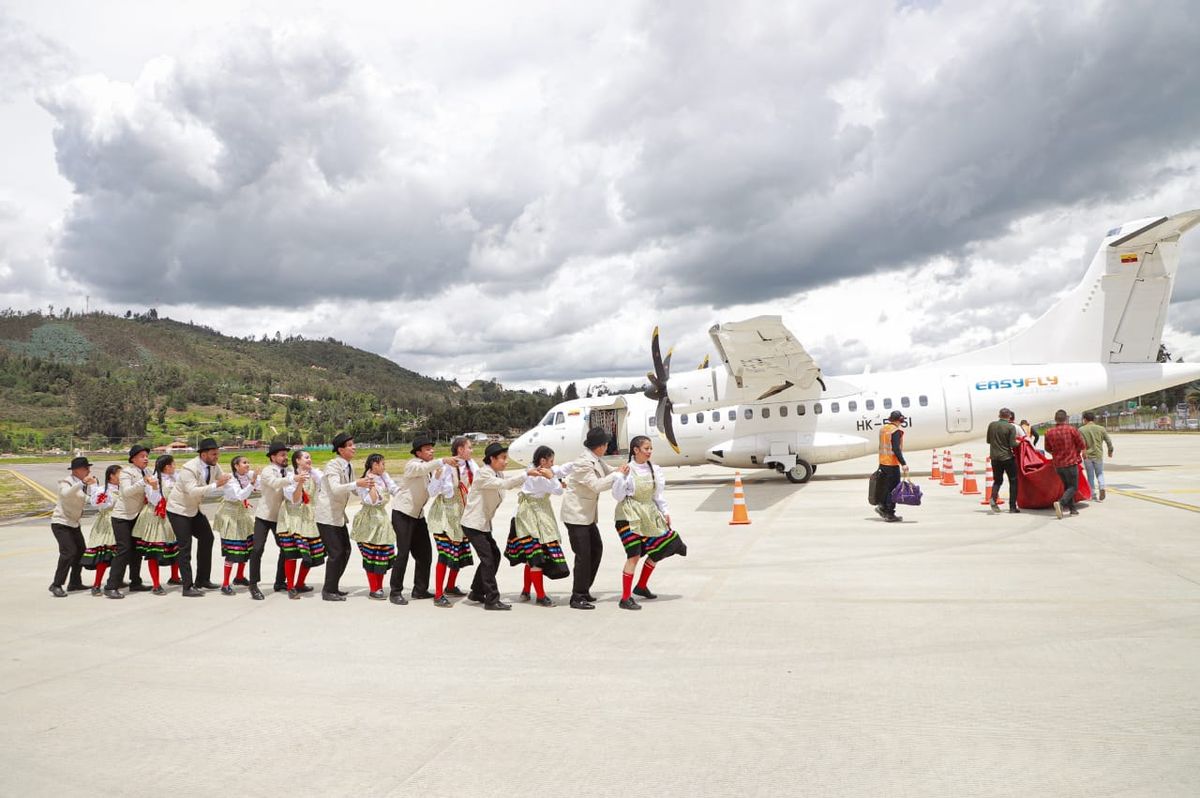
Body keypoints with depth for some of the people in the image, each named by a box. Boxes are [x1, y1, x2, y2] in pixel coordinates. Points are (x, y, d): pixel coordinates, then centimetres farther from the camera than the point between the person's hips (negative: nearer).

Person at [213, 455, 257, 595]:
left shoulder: (248, 475, -3)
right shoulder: (230, 480, -21)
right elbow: (240, 495, -35)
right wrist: (252, 483, -42)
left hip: (243, 515, 7)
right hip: (231, 515, -7)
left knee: (247, 546, 11)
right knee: (232, 550, -8)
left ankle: (240, 577, 30)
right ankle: (225, 584, -1)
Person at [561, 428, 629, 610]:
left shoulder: (596, 460, 8)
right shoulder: (584, 463, -21)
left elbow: (608, 472, 15)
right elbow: (597, 485, -27)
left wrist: (621, 470, -6)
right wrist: (618, 474, -20)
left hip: (587, 514, 10)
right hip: (576, 514, -10)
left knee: (596, 549, 15)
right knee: (583, 554, -8)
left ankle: (584, 590, 26)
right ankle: (577, 598, 0)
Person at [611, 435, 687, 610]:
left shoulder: (653, 470, 5)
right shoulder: (627, 470, -13)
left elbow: (658, 493, 13)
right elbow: (618, 496, -12)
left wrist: (665, 512, 10)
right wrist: (621, 477, -24)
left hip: (648, 515, 7)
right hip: (629, 516, -7)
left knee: (659, 550, 13)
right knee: (634, 555, -12)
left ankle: (641, 586, 33)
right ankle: (625, 599, -3)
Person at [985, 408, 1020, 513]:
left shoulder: (991, 425, 1)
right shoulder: (1011, 427, -12)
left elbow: (988, 441, 9)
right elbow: (1013, 444, -14)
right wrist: (1019, 442, 5)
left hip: (995, 458, 4)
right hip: (1007, 457, -4)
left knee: (997, 480, 16)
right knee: (1013, 481, 10)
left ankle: (993, 498, -11)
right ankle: (1012, 506, 7)